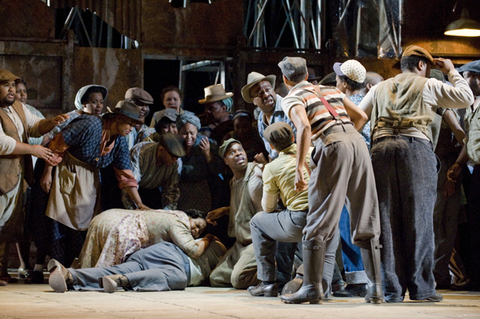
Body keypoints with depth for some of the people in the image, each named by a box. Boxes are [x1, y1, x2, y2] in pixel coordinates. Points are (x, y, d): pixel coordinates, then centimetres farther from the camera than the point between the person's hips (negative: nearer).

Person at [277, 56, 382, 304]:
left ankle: (312, 287, -3)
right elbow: (361, 116, 24)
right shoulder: (330, 91, 27)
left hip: (332, 145, -5)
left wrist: (299, 169, -12)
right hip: (357, 142, 6)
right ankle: (375, 287, 4)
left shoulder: (292, 98, 9)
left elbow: (304, 127, -10)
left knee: (320, 221, -1)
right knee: (366, 221, 7)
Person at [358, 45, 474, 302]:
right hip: (416, 148, -3)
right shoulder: (428, 86, 11)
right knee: (419, 218, -1)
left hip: (381, 149, 3)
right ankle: (420, 287, -2)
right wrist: (452, 72, 28)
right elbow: (466, 98, 16)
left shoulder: (379, 89, 23)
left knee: (387, 218, 2)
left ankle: (391, 288, 0)